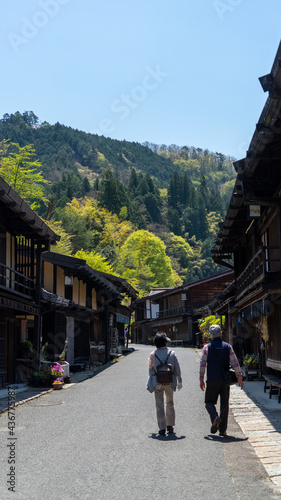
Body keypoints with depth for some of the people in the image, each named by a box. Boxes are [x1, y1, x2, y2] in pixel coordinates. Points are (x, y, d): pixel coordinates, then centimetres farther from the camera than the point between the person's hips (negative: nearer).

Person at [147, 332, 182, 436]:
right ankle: (170, 425, 21)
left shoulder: (153, 354, -3)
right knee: (170, 403, 18)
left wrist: (149, 384, 9)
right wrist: (179, 381, 12)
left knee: (159, 405, 4)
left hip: (157, 383, -1)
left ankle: (162, 428, -1)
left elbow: (151, 370, 2)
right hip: (169, 382, 1)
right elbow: (177, 368, 1)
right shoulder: (172, 353, -2)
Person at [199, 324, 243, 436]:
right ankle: (222, 430, 8)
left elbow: (202, 364, -3)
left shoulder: (207, 347, -1)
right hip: (225, 380, 2)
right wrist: (240, 377, 4)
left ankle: (215, 417, -21)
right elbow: (235, 363, -1)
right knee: (224, 404, 8)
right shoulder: (228, 347, 4)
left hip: (212, 380, -2)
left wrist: (201, 379, 2)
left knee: (209, 402, 8)